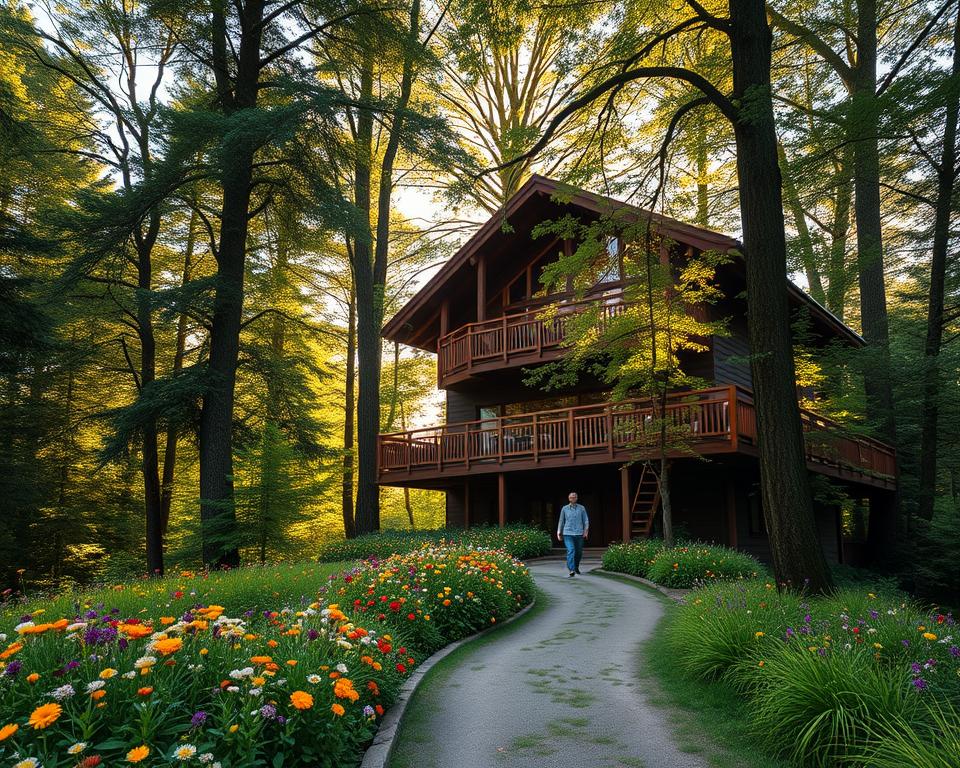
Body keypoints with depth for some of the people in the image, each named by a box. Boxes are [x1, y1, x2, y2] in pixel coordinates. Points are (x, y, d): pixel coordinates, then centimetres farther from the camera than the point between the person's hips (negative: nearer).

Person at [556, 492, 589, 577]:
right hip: (568, 533, -2)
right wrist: (559, 533, 10)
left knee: (579, 552, 11)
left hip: (579, 533, 2)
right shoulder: (564, 509, 6)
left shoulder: (582, 508, 6)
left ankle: (576, 567, 37)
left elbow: (586, 520, 6)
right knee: (571, 551, -17)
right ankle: (572, 570, -23)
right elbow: (561, 521, 12)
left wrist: (586, 531, -6)